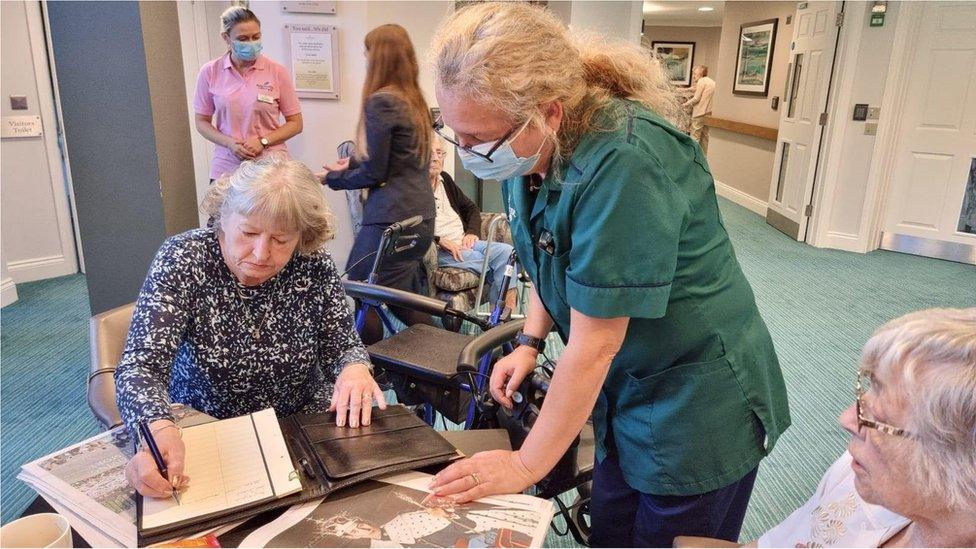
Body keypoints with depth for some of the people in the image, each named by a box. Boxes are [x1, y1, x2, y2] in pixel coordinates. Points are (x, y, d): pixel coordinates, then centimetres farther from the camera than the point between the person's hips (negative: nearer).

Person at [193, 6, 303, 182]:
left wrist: (262, 141, -14)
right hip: (227, 167, 1)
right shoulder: (209, 72, 0)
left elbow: (295, 123, 1)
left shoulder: (277, 72, -3)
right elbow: (202, 122, 8)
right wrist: (229, 143, -11)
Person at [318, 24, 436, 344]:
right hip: (422, 217, 8)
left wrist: (331, 178, 4)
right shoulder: (415, 100, 12)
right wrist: (352, 164, 26)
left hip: (391, 218, -8)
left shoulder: (380, 101, -12)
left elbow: (374, 173, -11)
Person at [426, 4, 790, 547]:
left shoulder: (623, 164, -32)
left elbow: (594, 345, -28)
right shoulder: (531, 151, -7)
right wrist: (530, 343, -2)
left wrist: (525, 466, -18)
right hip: (625, 393, 7)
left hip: (698, 406, -7)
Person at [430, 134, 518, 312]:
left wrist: (472, 232, 6)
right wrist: (439, 241, -22)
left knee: (506, 251, -17)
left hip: (464, 243, 7)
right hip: (438, 250, -7)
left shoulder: (445, 179, 20)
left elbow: (470, 207, 26)